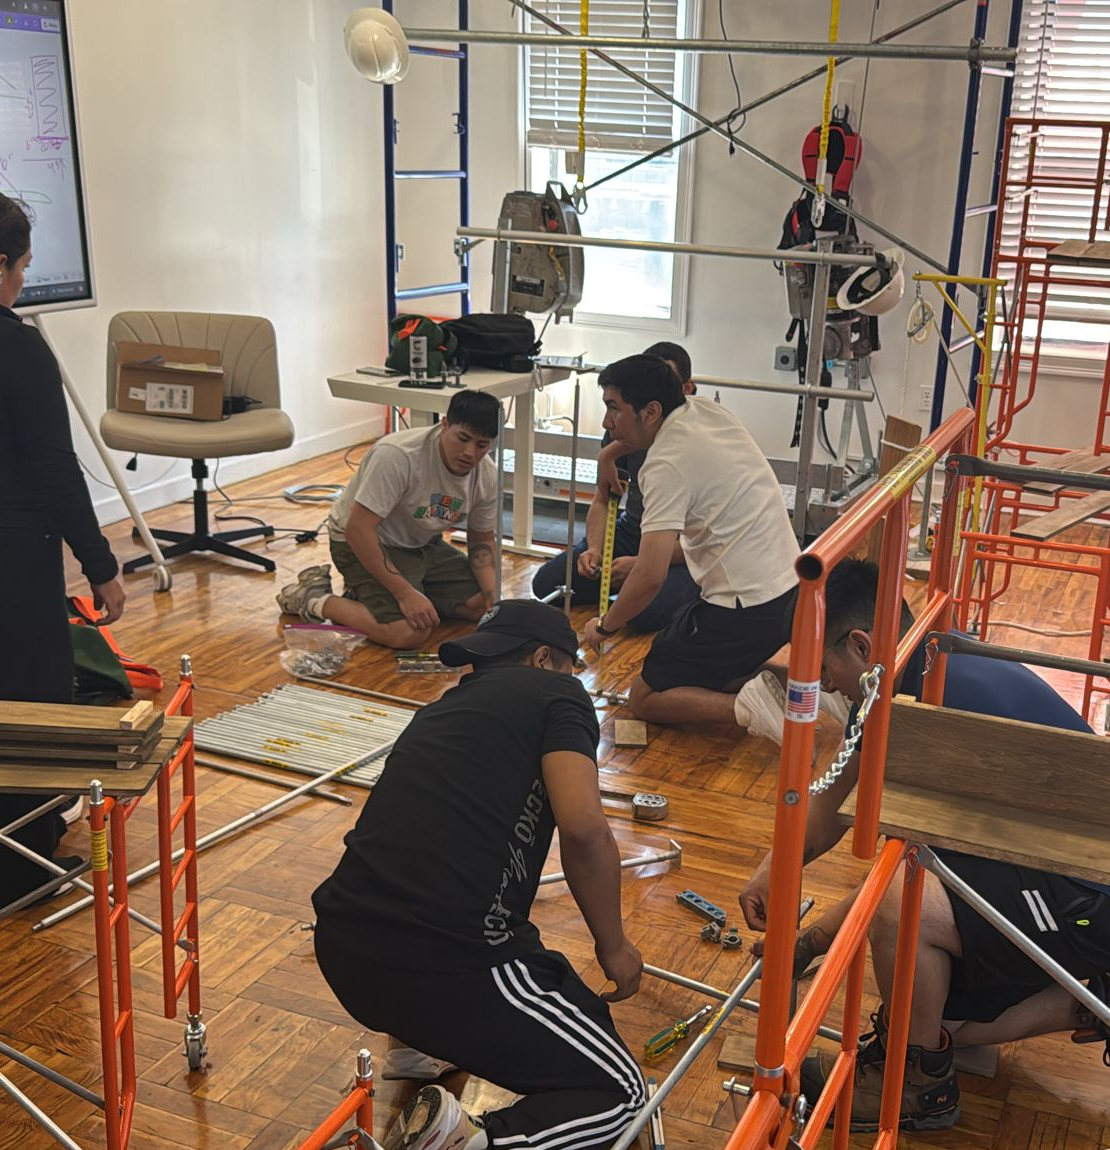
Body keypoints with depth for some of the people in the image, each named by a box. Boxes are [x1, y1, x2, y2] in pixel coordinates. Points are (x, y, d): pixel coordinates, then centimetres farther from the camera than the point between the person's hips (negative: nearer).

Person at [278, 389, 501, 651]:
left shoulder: (487, 477, -10)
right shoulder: (398, 456, -31)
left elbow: (481, 541, 5)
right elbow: (358, 529, -30)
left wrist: (493, 596, -14)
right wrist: (405, 593, -32)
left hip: (422, 545, 8)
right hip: (363, 543, -8)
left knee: (483, 607, -1)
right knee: (410, 633, -27)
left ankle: (365, 594, 10)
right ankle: (312, 599, -4)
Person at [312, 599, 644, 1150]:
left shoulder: (439, 711, 25)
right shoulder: (554, 694, 4)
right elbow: (582, 827, -13)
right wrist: (613, 945, 4)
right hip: (442, 971, -8)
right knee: (617, 1091, 9)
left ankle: (420, 1041, 16)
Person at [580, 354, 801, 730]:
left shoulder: (667, 464, -19)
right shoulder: (706, 410, 5)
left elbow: (650, 577, -23)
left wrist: (605, 627, -7)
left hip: (744, 610, -9)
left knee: (646, 698, 6)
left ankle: (746, 707, -16)